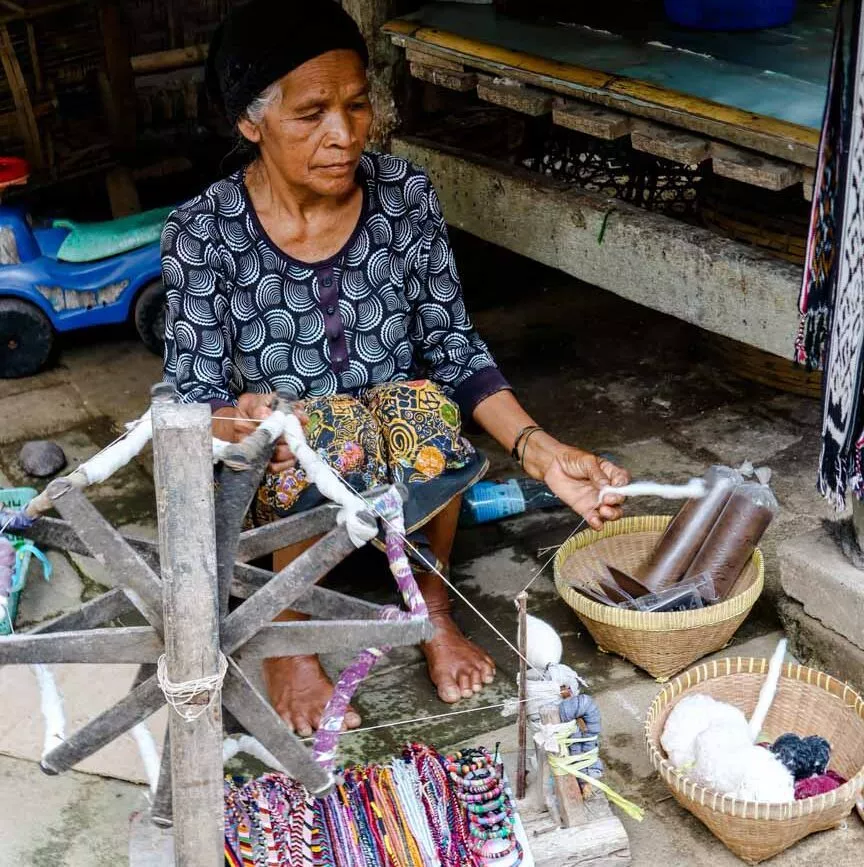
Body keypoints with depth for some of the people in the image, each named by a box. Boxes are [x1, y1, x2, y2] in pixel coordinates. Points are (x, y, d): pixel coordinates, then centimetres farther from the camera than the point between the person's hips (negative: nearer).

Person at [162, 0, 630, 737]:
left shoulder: (405, 195, -9)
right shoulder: (205, 232, -15)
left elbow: (456, 352, -7)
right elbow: (192, 398, -16)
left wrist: (538, 448, -22)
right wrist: (235, 422, -40)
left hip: (408, 471, 2)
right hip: (271, 480, -1)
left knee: (423, 405, -31)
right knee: (327, 432, -34)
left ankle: (432, 606, -5)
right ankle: (286, 637, -8)